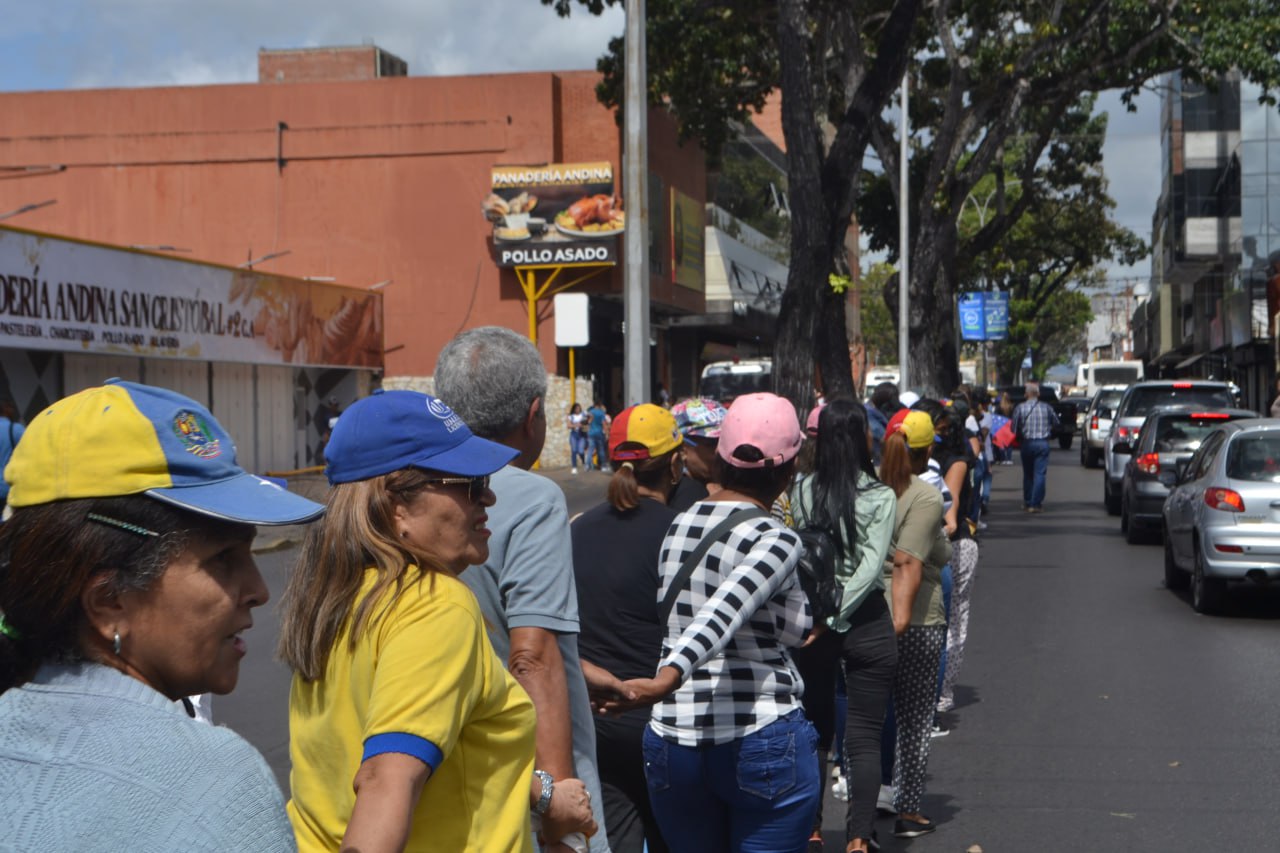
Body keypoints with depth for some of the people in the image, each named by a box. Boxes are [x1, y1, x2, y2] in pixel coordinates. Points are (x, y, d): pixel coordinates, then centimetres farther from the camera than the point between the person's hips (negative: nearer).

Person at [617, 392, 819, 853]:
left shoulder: (678, 525, 7)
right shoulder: (776, 540, -11)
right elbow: (723, 614, -26)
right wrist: (668, 678, -36)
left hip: (672, 741, 6)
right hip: (763, 741, -5)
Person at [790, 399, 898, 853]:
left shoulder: (800, 492, -5)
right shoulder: (880, 496, -9)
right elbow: (870, 566, -15)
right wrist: (834, 614, -15)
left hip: (809, 621, 2)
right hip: (867, 623, -2)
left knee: (812, 730, 15)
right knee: (864, 738, 5)